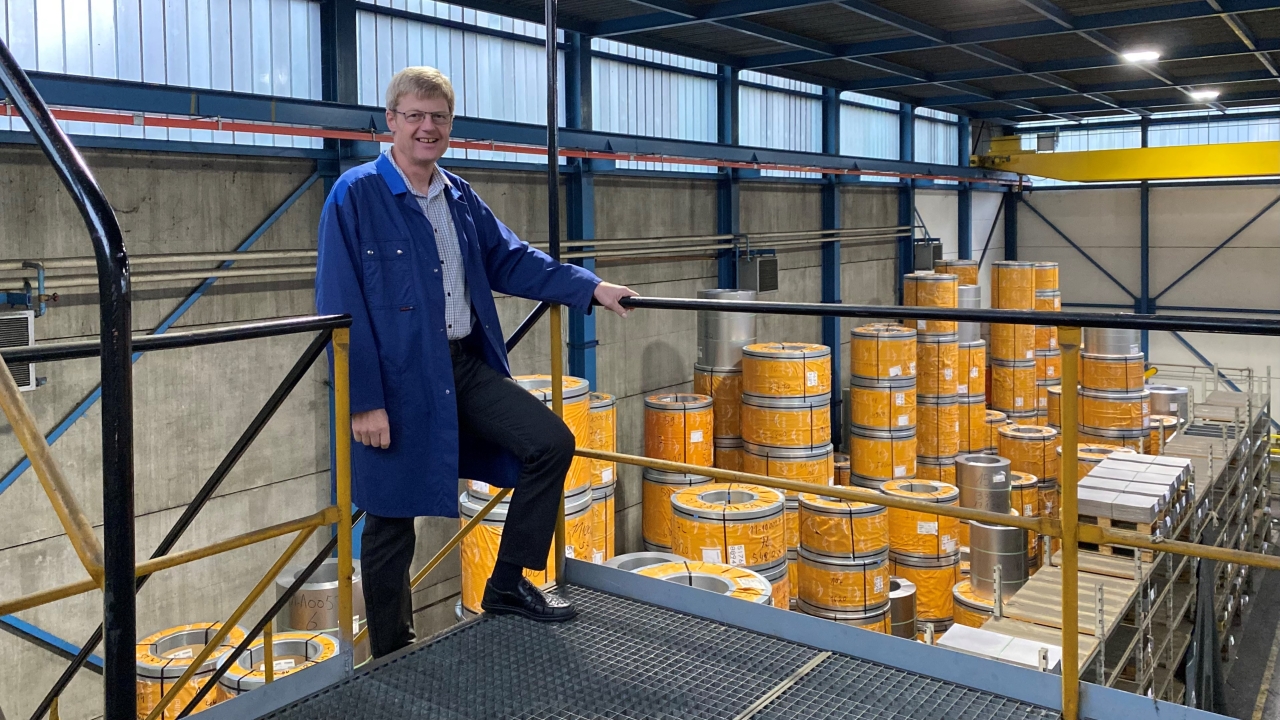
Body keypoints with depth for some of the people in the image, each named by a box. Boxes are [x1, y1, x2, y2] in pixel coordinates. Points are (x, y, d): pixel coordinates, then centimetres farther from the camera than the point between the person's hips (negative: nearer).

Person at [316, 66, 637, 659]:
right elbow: (340, 306, -13)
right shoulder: (355, 195, -9)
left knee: (551, 441, -1)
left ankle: (508, 587, 15)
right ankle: (391, 660, 24)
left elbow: (509, 260, 17)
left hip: (466, 365, 6)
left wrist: (591, 288, 7)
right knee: (390, 522, 5)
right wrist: (363, 401, -18)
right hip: (398, 379, -6)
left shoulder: (459, 197, 11)